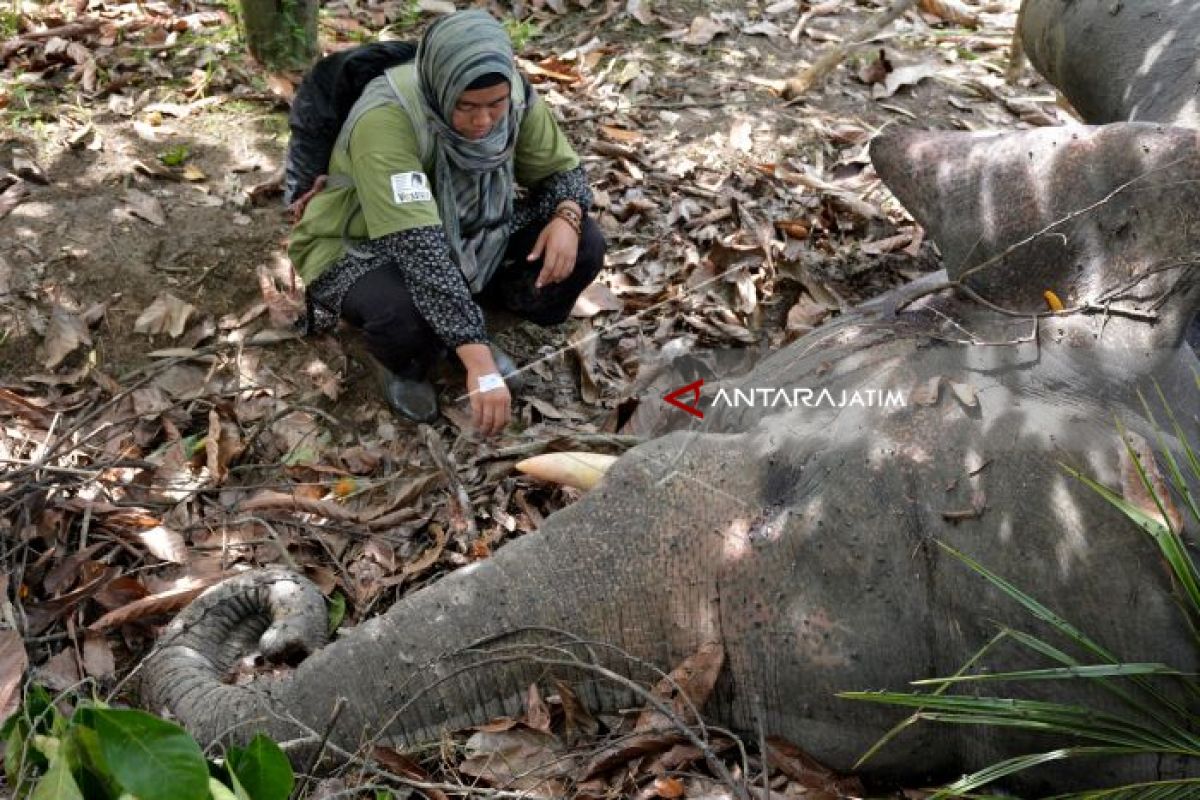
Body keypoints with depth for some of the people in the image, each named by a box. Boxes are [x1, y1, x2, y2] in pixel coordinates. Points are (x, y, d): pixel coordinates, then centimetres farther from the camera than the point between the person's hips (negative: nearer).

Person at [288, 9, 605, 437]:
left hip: (464, 237, 6)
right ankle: (397, 360, 0)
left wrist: (566, 216, -27)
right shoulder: (386, 117, -35)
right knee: (406, 318, -39)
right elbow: (419, 247, -42)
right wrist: (480, 363, -47)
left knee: (582, 244, -15)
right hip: (363, 250, -5)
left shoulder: (514, 98, -18)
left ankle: (468, 328, 6)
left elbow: (561, 169, -2)